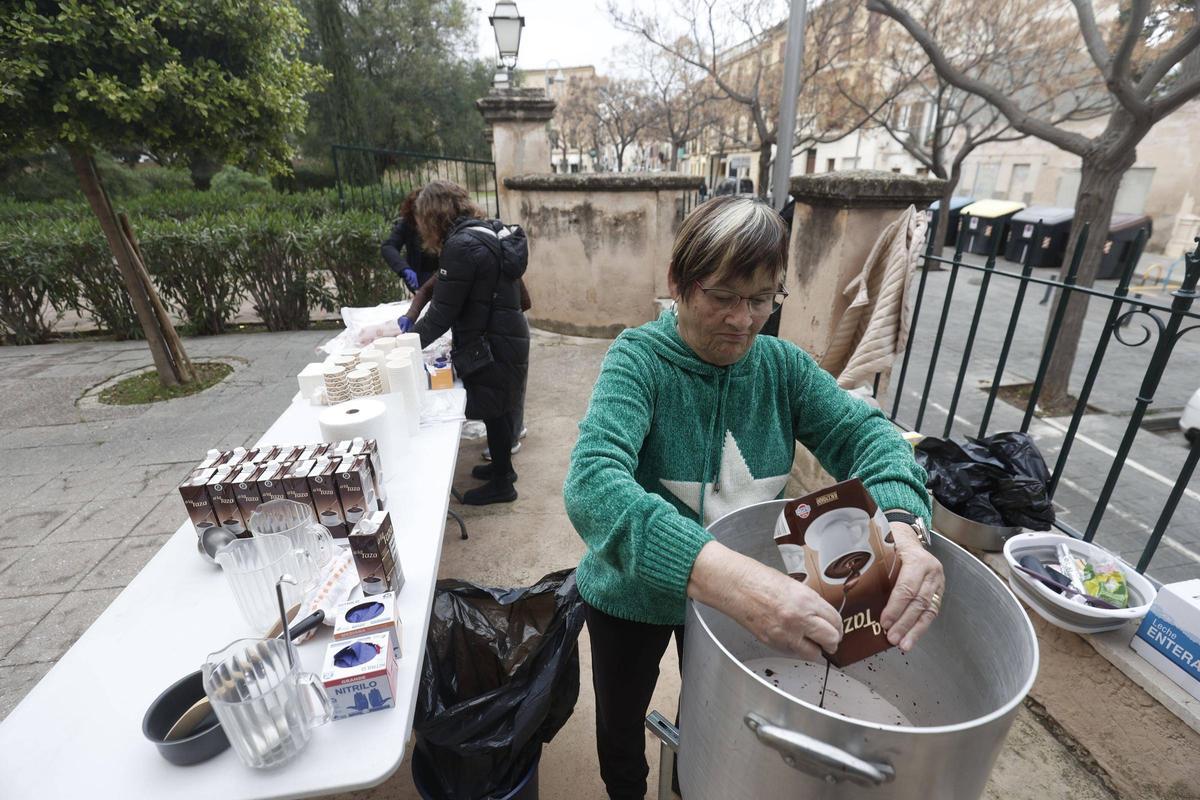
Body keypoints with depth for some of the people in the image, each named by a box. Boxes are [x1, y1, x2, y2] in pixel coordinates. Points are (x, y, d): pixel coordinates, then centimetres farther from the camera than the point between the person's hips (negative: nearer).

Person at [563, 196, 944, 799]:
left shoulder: (781, 364, -11)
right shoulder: (639, 359, -27)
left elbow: (865, 431, -17)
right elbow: (593, 483, -42)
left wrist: (902, 525, -39)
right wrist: (728, 578, -56)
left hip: (744, 597, 4)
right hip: (636, 596, -3)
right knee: (620, 721, 25)